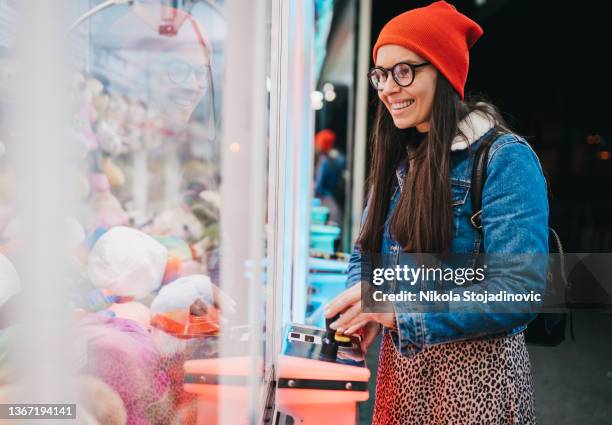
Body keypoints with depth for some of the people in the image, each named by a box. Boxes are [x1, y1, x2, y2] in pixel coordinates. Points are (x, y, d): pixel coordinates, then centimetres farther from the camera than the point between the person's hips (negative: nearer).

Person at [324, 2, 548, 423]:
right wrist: (363, 305, -11)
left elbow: (517, 291, -23)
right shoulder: (399, 160, 8)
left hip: (475, 371, -6)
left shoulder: (505, 158, -15)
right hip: (400, 364, 6)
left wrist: (399, 309, -25)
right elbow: (365, 254, 11)